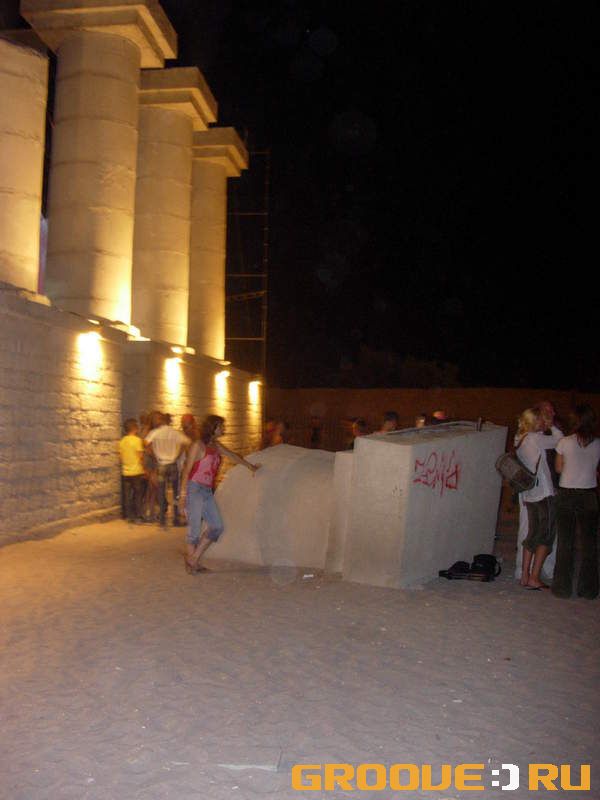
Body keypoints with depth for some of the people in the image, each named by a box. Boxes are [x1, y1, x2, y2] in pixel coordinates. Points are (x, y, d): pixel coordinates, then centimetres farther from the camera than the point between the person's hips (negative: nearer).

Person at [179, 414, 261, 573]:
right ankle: (192, 562, 9)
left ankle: (194, 559, 12)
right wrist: (183, 489, -20)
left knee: (217, 526, 4)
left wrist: (250, 466, 37)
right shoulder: (198, 445, -7)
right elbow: (188, 468, -11)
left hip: (208, 491, 8)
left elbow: (233, 456, 28)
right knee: (195, 527, -5)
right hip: (194, 489, -8)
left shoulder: (216, 446, 14)